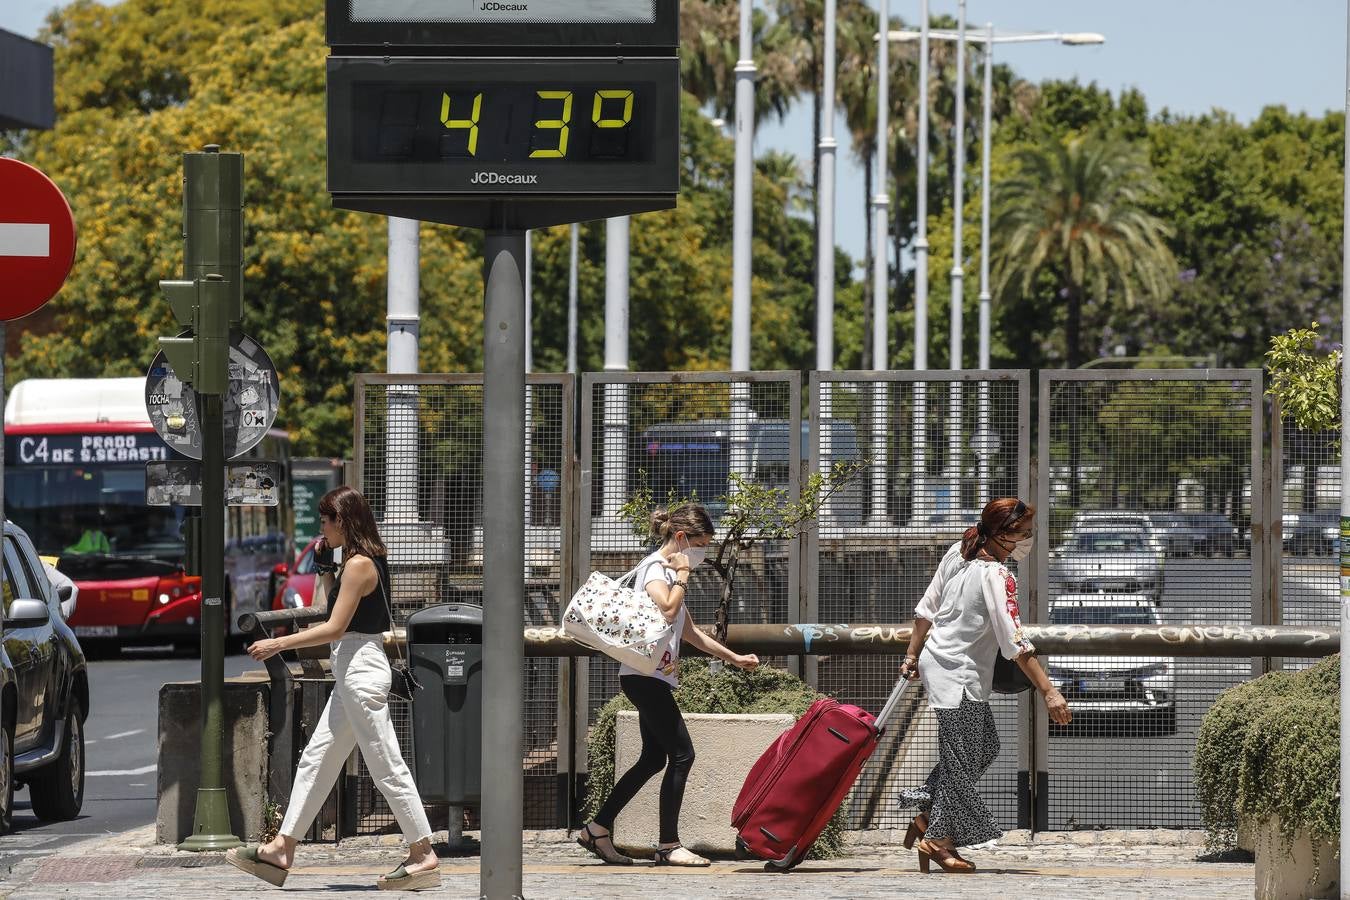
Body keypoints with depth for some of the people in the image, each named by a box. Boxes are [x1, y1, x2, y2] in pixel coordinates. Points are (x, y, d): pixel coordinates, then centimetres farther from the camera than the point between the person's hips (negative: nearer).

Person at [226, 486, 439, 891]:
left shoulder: (359, 565, -16)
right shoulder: (366, 561, 13)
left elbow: (335, 628, -19)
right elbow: (339, 609, 23)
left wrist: (277, 644, -15)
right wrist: (325, 569, 12)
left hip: (361, 671, -11)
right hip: (352, 672, 11)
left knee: (387, 767, -6)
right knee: (317, 760, 11)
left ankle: (423, 856, -3)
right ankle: (281, 850, 13)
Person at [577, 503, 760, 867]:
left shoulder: (668, 571, 21)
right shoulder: (654, 568, -10)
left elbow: (688, 631, 28)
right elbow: (667, 610, -28)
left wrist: (733, 658, 29)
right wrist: (682, 575, -13)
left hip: (656, 678, 10)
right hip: (645, 674, -10)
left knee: (653, 759, 11)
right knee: (682, 754, -11)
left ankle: (597, 830, 14)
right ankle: (669, 845, -9)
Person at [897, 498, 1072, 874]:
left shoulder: (957, 553, 3)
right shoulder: (996, 576, -22)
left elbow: (926, 609, 11)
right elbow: (1015, 643, -25)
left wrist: (913, 654, 22)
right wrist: (1049, 693, -25)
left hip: (935, 661, 9)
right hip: (958, 677, -9)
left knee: (984, 746, 16)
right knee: (962, 759, 2)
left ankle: (925, 814, 20)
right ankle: (939, 841, 12)